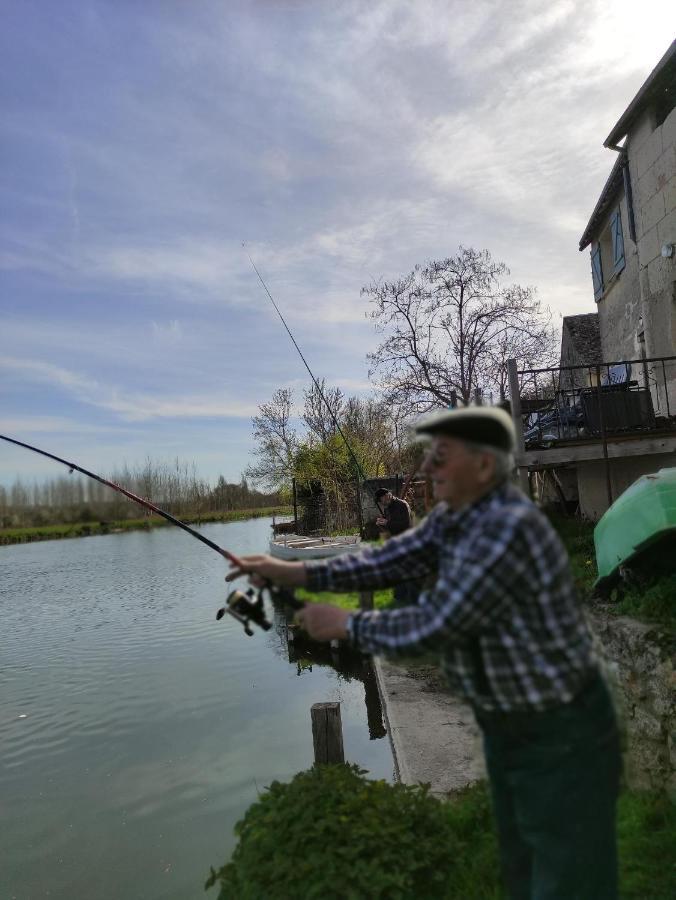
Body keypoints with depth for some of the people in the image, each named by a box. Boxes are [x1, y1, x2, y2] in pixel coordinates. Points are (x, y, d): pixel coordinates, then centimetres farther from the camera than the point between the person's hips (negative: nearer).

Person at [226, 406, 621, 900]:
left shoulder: (510, 528, -31)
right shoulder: (453, 517, -2)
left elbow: (430, 627, -30)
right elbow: (389, 561, -2)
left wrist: (344, 624, -17)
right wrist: (292, 571, -8)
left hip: (561, 734, -8)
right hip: (506, 724, 9)